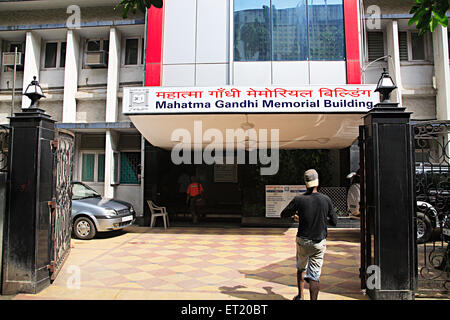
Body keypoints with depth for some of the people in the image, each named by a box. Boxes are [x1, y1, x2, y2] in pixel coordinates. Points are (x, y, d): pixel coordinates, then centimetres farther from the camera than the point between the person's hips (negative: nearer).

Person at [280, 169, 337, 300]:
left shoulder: (299, 199, -12)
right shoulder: (326, 200, -6)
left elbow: (283, 214, -1)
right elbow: (334, 221, 1)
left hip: (303, 241, 0)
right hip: (320, 242, 0)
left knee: (301, 268, 23)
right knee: (314, 275, 5)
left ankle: (300, 296, 27)